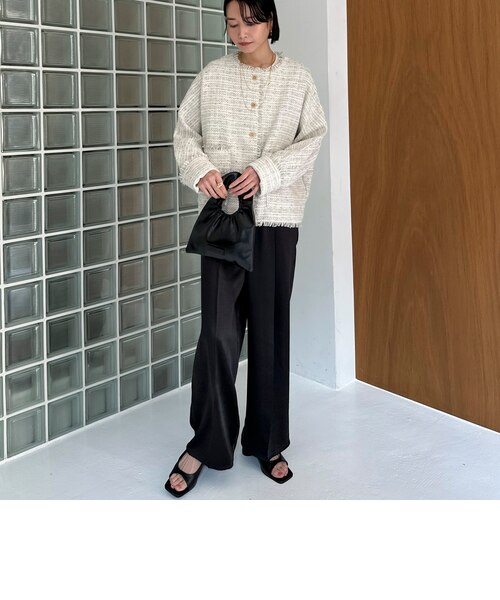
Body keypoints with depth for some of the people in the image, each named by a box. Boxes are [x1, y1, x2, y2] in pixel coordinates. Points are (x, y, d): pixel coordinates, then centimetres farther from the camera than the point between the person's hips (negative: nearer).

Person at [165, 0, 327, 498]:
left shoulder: (298, 78, 5)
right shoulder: (211, 77, 6)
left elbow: (313, 138, -1)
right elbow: (184, 132, 9)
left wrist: (265, 171, -15)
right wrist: (200, 168, -12)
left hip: (276, 217, 0)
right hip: (223, 214, 0)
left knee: (270, 330, 5)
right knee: (219, 329, -7)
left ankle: (267, 443, 19)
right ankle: (206, 443, 8)